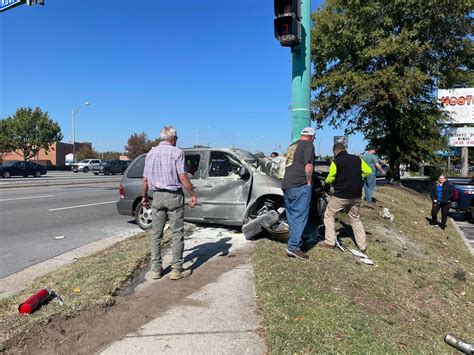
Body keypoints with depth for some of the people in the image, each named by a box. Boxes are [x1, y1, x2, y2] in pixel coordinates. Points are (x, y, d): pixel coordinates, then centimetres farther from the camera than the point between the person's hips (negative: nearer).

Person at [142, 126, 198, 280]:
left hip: (157, 196, 5)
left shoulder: (151, 153, 9)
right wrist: (193, 195, -6)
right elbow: (182, 177, -14)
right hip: (174, 196, -4)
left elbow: (145, 179, 10)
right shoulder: (176, 152, -6)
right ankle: (176, 269, 7)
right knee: (177, 233, 3)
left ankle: (156, 269, 15)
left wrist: (144, 196, 22)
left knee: (156, 234, 11)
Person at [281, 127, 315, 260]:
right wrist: (309, 183, -4)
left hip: (286, 185, 8)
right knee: (300, 216, -7)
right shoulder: (308, 145, -2)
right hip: (300, 185, -8)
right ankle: (293, 246, -10)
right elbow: (308, 166, -12)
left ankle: (295, 241, 21)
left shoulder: (291, 146, 23)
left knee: (291, 216, 13)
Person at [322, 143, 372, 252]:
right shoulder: (358, 159, 3)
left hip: (340, 196, -5)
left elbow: (330, 179, -8)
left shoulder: (336, 162, -10)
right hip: (356, 196, 5)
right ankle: (362, 246, 18)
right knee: (355, 219, 19)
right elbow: (368, 171, 5)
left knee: (329, 215, 12)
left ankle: (329, 242, 8)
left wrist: (325, 182, 13)